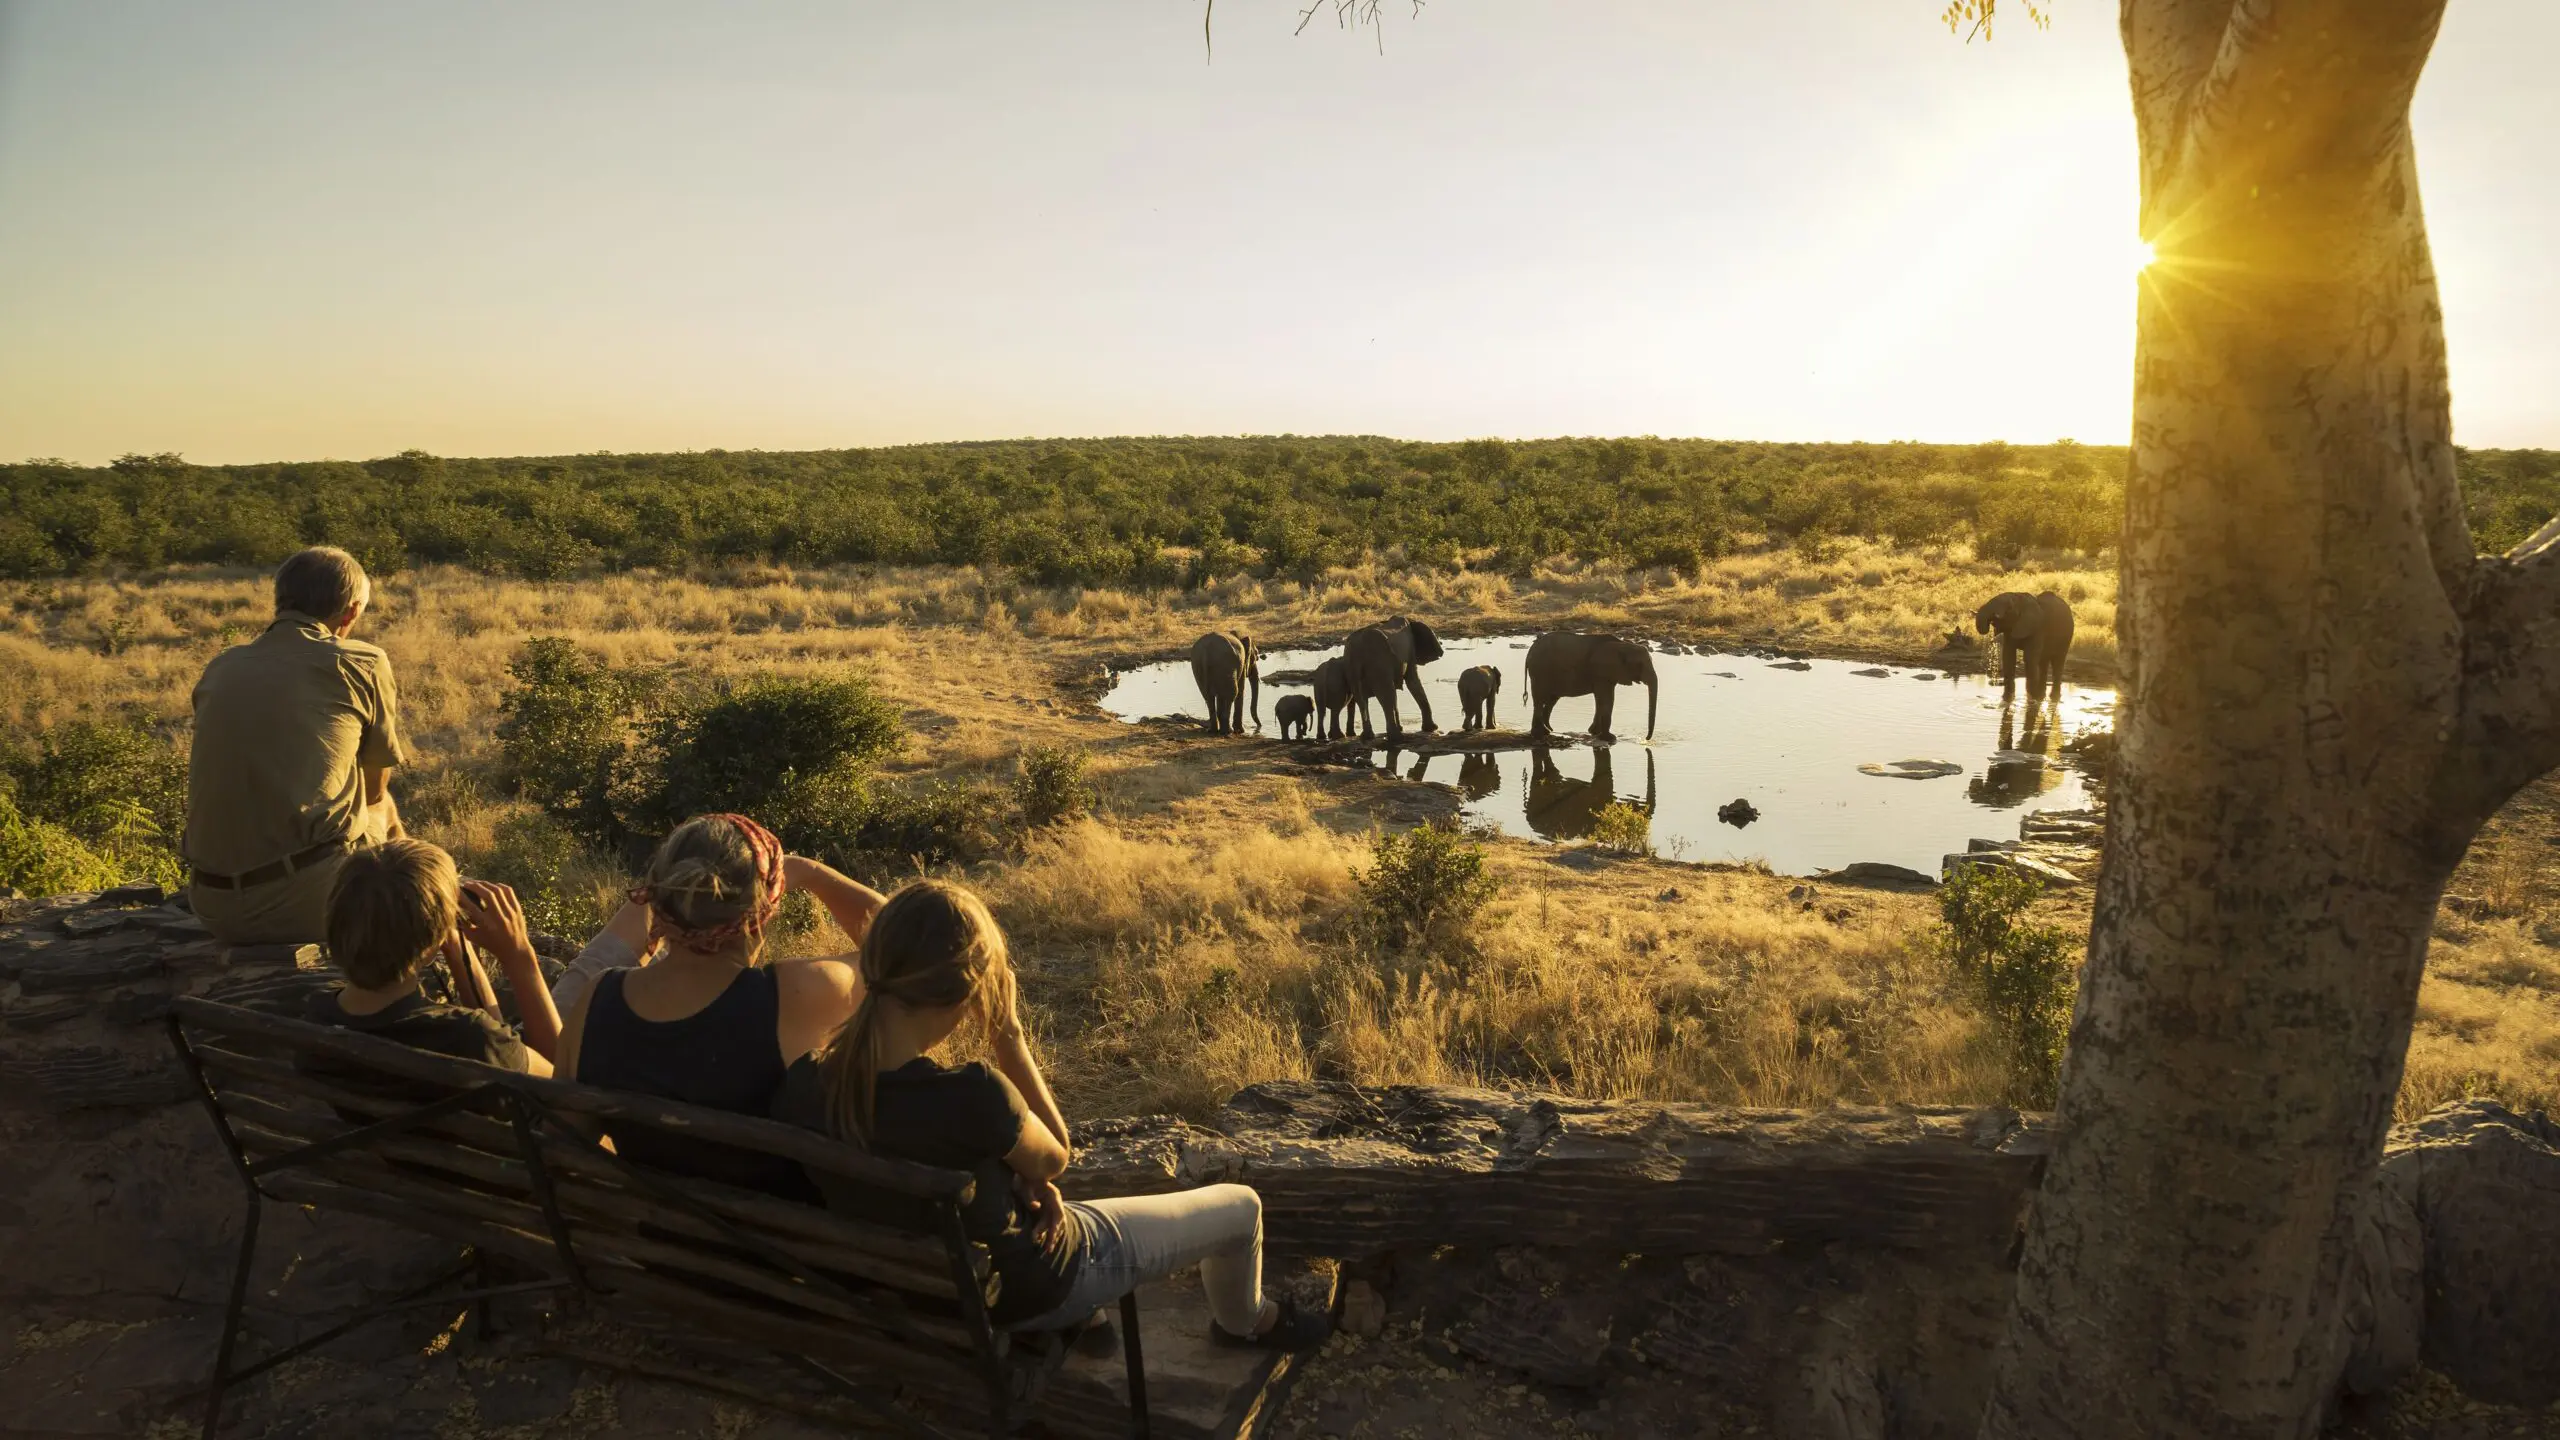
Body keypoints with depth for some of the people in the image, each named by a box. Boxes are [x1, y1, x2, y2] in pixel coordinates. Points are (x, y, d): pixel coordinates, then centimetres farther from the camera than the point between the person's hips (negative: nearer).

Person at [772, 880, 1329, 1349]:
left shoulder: (799, 1089, -21)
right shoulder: (971, 1095, -41)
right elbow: (1054, 1158, -17)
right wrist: (1008, 1032, -18)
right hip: (1028, 1290, -6)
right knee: (1240, 1205, 14)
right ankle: (1245, 1322, 48)